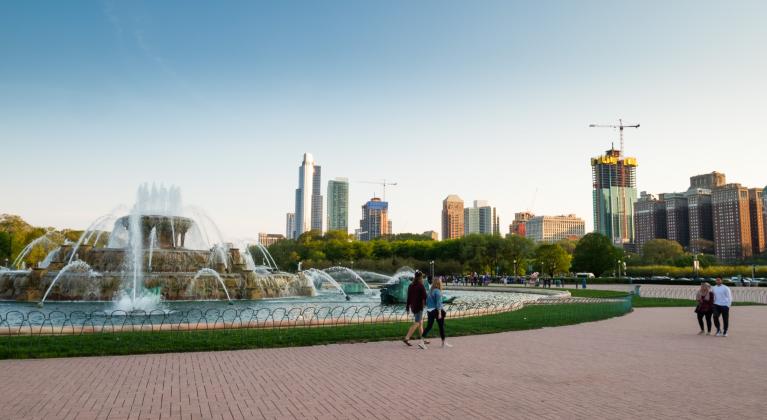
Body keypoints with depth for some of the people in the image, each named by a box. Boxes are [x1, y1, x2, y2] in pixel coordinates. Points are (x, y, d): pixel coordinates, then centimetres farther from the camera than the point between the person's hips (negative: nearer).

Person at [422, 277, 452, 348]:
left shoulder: (430, 291, 10)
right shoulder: (438, 291, -14)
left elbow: (427, 301, 16)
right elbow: (438, 303, -19)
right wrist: (440, 313, -19)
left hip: (429, 311, 7)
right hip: (436, 310, -7)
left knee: (429, 326, 6)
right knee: (441, 327, 8)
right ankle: (444, 343, 17)